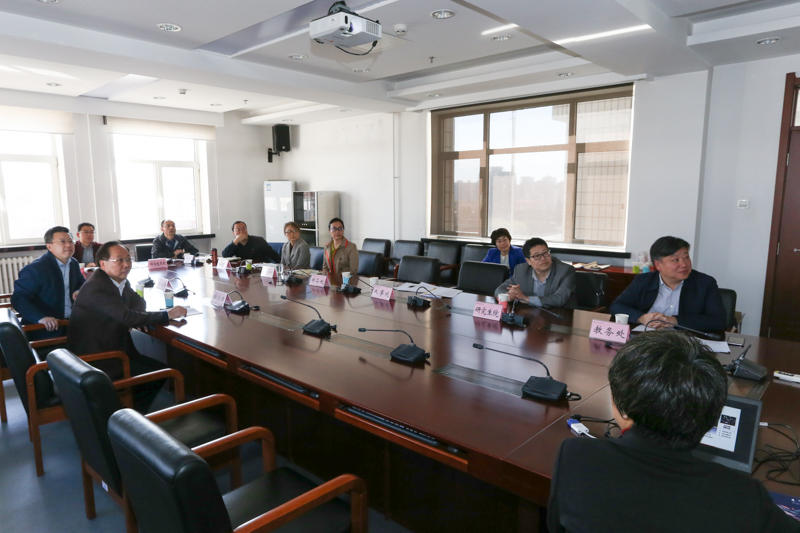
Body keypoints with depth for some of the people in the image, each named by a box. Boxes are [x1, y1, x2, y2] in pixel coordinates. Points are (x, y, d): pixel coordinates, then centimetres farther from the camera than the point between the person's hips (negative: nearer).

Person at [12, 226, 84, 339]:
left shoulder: (74, 264, 11)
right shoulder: (35, 269, -10)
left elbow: (82, 283, 26)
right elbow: (18, 299, -15)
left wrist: (80, 292, 0)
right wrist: (40, 318, -31)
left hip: (72, 323, 7)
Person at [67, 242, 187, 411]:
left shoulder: (120, 281, 4)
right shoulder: (97, 287, -23)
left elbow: (137, 300, 18)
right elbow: (127, 317, -30)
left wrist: (139, 318, -6)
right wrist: (168, 314, -23)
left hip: (112, 349, 9)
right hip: (94, 359, -9)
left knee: (158, 368, 3)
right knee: (158, 374, -12)